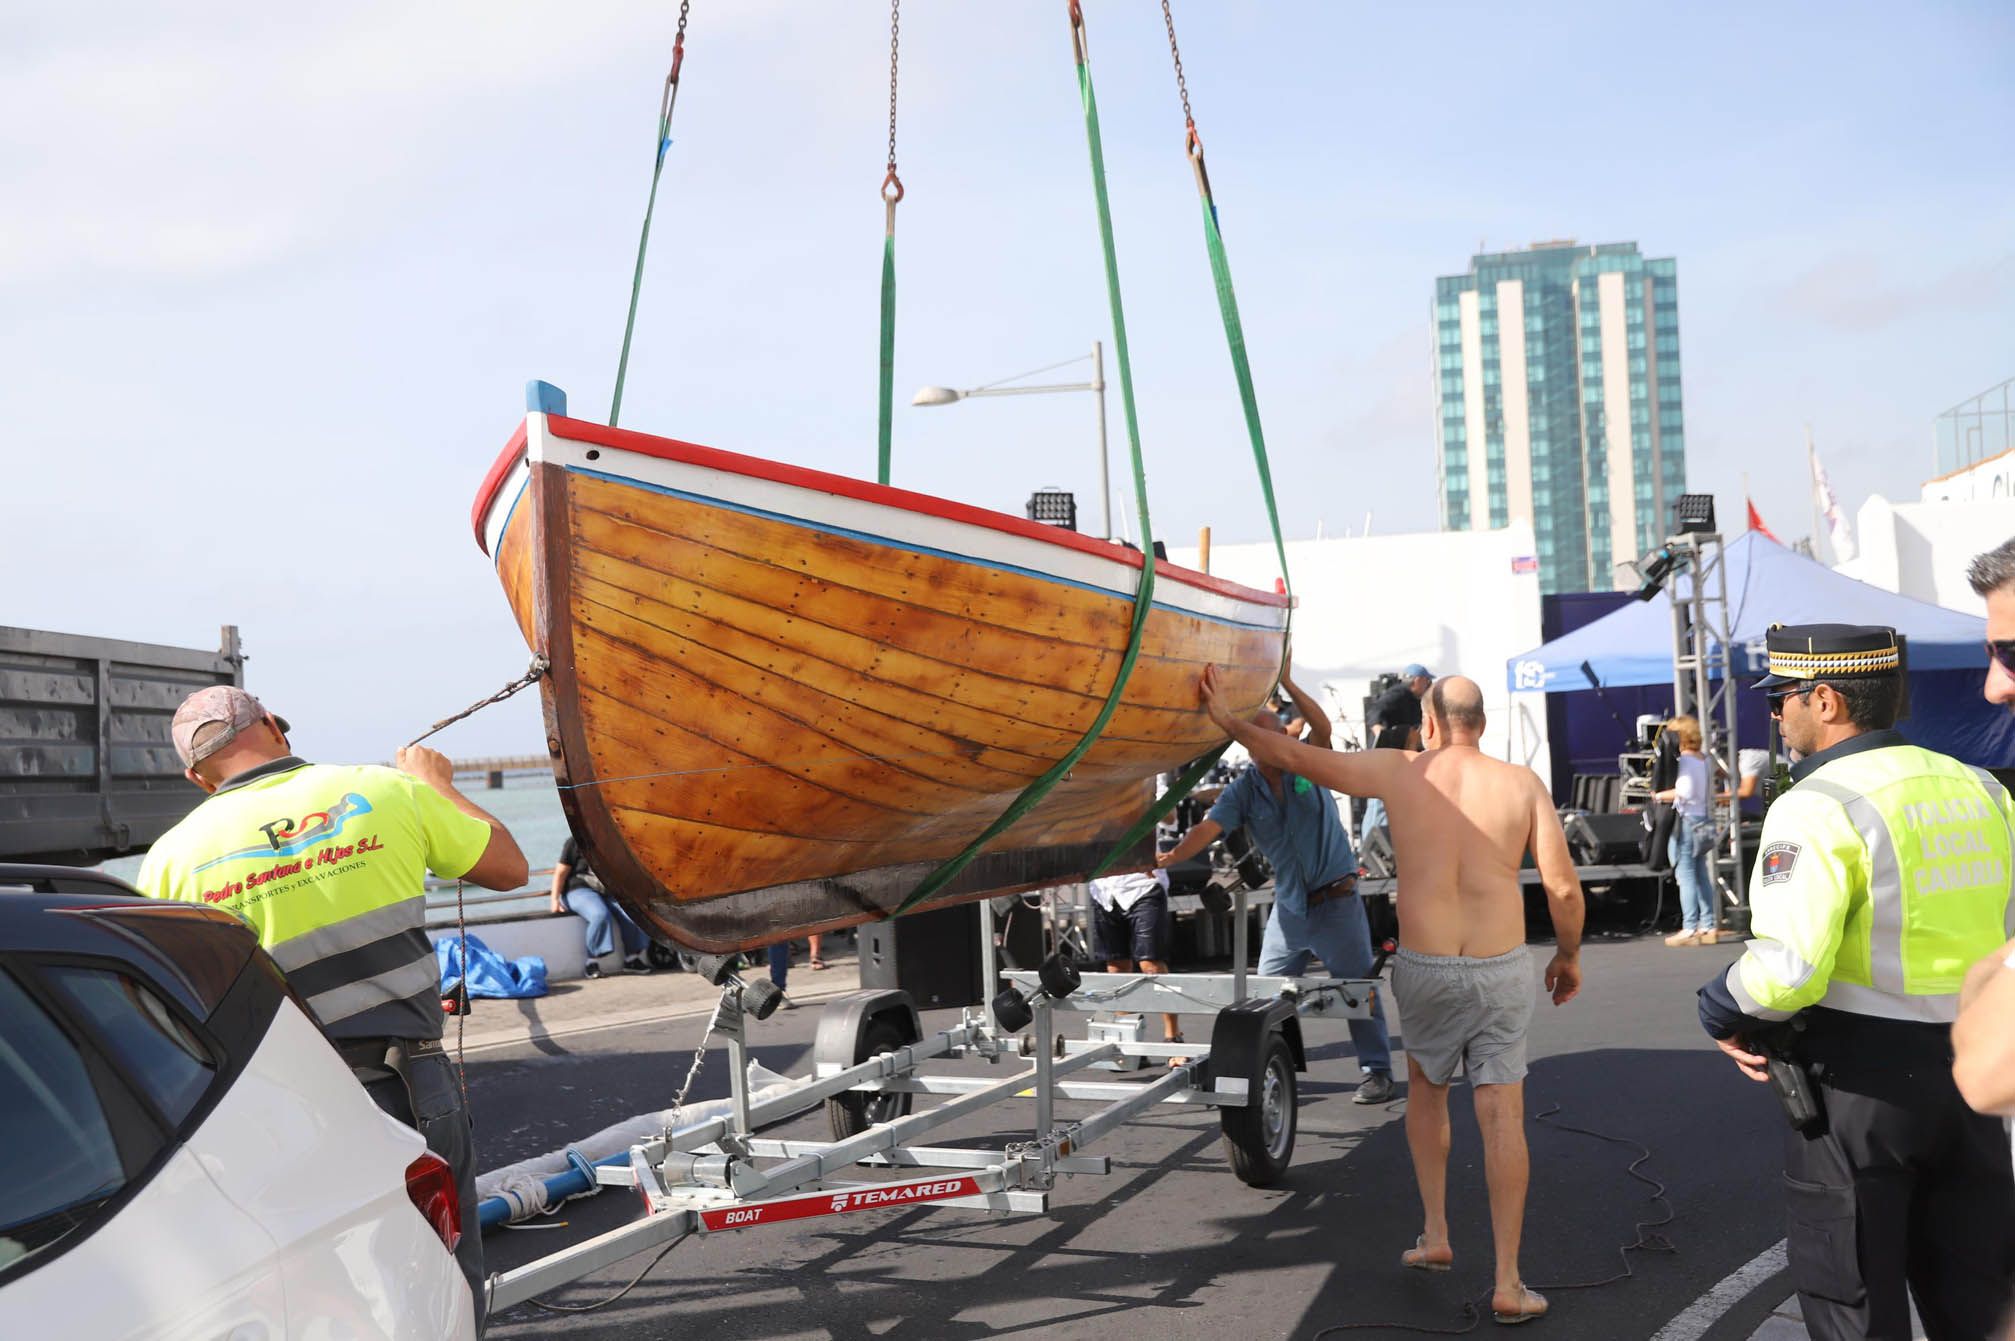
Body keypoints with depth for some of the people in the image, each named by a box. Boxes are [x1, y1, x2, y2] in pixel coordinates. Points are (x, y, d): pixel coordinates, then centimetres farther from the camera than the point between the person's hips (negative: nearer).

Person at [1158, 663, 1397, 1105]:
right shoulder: (1242, 790, -1)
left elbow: (1322, 728, -25)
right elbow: (1209, 827, -14)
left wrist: (1285, 682, -31)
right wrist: (1172, 856, -31)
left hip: (1336, 898, -4)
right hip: (1288, 904, 4)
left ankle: (1377, 1070, 11)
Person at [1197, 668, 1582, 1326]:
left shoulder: (1399, 771, -2)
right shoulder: (1523, 783, -2)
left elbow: (1296, 757, 1)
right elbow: (1563, 887, -5)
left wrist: (1226, 719, 14)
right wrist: (1568, 955, 12)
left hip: (1423, 969, 1)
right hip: (1501, 972, 0)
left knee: (1425, 1088, 25)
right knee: (1502, 1118, 4)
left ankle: (1435, 1234, 23)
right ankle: (1507, 1284, 4)